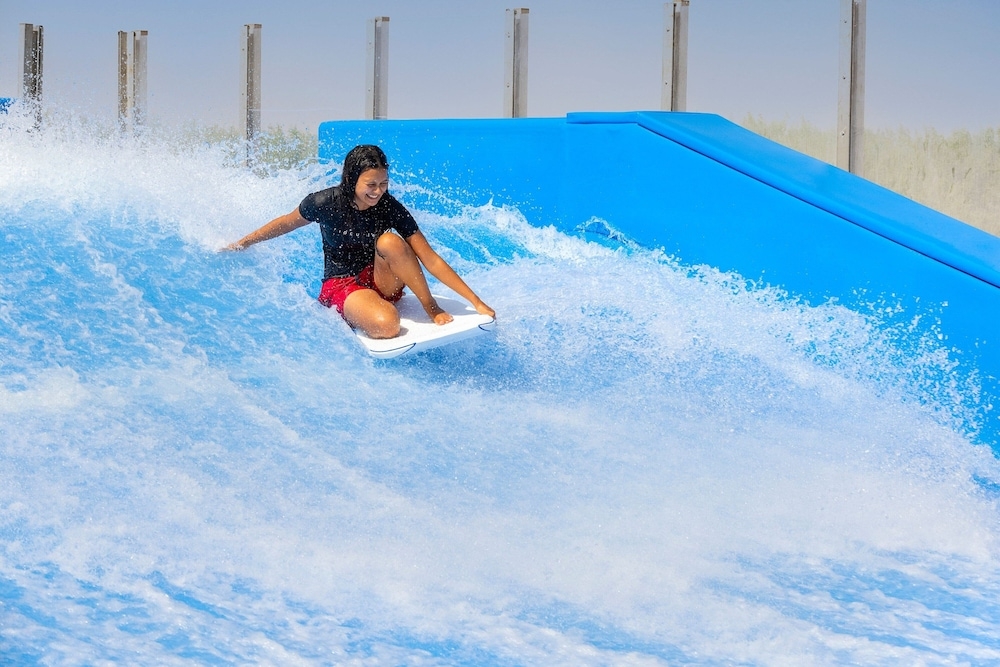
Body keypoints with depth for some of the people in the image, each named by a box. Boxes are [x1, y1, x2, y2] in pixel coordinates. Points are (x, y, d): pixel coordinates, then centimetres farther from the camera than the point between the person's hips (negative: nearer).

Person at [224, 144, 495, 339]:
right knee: (385, 325, -37)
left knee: (389, 241, -32)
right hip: (341, 284, -3)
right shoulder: (326, 203, -17)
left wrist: (477, 302, -22)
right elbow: (287, 222, 4)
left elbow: (431, 260, -17)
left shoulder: (390, 208, -15)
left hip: (382, 281, 3)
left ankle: (431, 306, -17)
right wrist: (242, 243, 12)